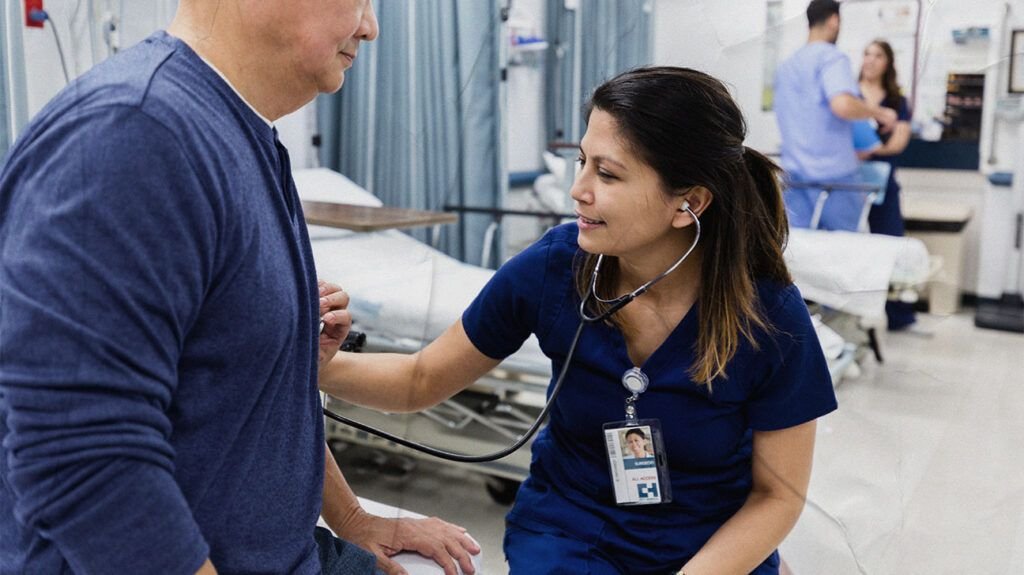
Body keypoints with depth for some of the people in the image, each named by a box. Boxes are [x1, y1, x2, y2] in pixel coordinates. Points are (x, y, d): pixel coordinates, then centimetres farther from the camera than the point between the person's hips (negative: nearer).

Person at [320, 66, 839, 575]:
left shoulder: (769, 316, -19)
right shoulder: (552, 266, -16)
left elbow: (778, 494, -6)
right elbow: (423, 380, -3)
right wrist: (318, 362, -21)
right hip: (569, 532, -1)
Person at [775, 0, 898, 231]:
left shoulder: (785, 66, 16)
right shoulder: (831, 57, -8)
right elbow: (843, 105, -26)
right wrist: (880, 113, -8)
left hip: (794, 173, 6)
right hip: (832, 173, -6)